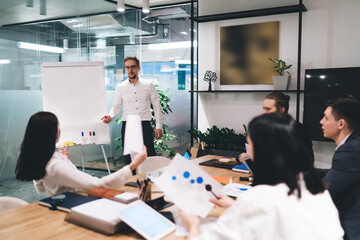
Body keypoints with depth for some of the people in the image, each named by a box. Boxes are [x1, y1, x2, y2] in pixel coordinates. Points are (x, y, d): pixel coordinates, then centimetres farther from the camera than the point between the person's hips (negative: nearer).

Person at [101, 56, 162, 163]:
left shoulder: (148, 85, 6)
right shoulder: (120, 87, 9)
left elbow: (156, 106, 7)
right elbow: (116, 106, 12)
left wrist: (159, 126, 2)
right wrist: (110, 116, -10)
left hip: (145, 125, -1)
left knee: (150, 156, -7)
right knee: (129, 158, 3)